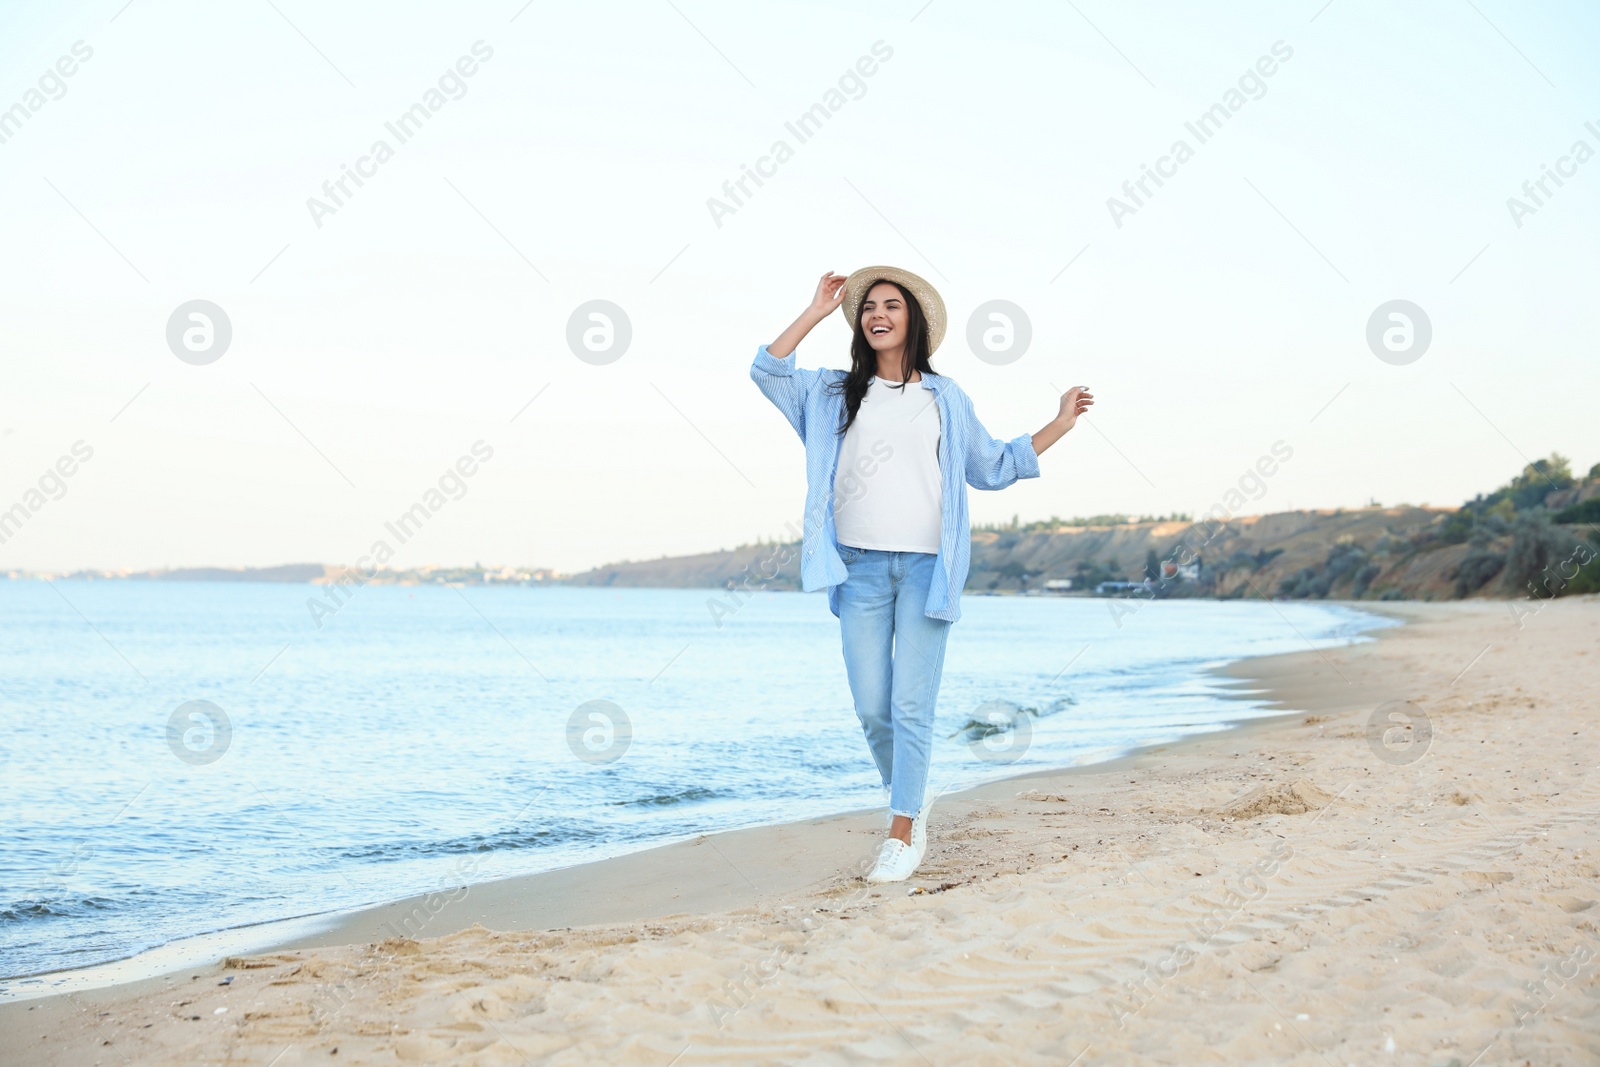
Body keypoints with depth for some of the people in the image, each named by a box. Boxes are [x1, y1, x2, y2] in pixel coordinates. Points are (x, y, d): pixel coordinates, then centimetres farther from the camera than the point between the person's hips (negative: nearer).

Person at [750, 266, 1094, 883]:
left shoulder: (945, 399, 12)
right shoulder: (834, 393, 13)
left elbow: (993, 467, 21)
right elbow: (768, 372, 1)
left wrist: (1060, 425, 16)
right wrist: (817, 311, 2)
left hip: (926, 565, -1)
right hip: (860, 566, 1)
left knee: (911, 708, -7)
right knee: (871, 709, 1)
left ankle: (902, 836, -1)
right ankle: (912, 795, 27)